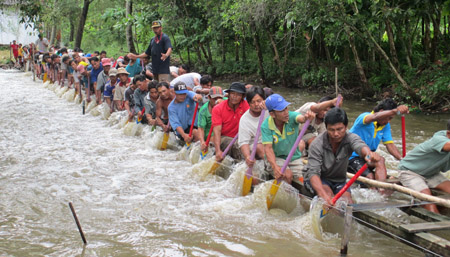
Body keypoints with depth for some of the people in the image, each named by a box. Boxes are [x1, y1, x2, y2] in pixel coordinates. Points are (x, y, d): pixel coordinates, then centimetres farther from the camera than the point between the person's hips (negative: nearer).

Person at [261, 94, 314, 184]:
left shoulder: (291, 116, -17)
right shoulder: (266, 126, -18)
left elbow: (300, 118, -40)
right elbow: (268, 148, -24)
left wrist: (306, 118, -67)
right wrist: (274, 167, -39)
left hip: (294, 157, 3)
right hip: (276, 158, -2)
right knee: (287, 175, -27)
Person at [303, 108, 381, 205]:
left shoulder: (350, 138, -17)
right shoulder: (317, 144, -25)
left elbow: (360, 145, -41)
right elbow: (313, 172, -33)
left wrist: (368, 153, -69)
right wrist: (324, 195, -51)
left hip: (339, 180, 3)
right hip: (318, 180, -3)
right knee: (329, 196, -32)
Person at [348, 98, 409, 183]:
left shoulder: (386, 126, 5)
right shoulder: (364, 117, -18)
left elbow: (390, 145, -3)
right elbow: (375, 117, -42)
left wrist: (402, 160, -20)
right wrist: (395, 111, -58)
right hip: (352, 157, -8)